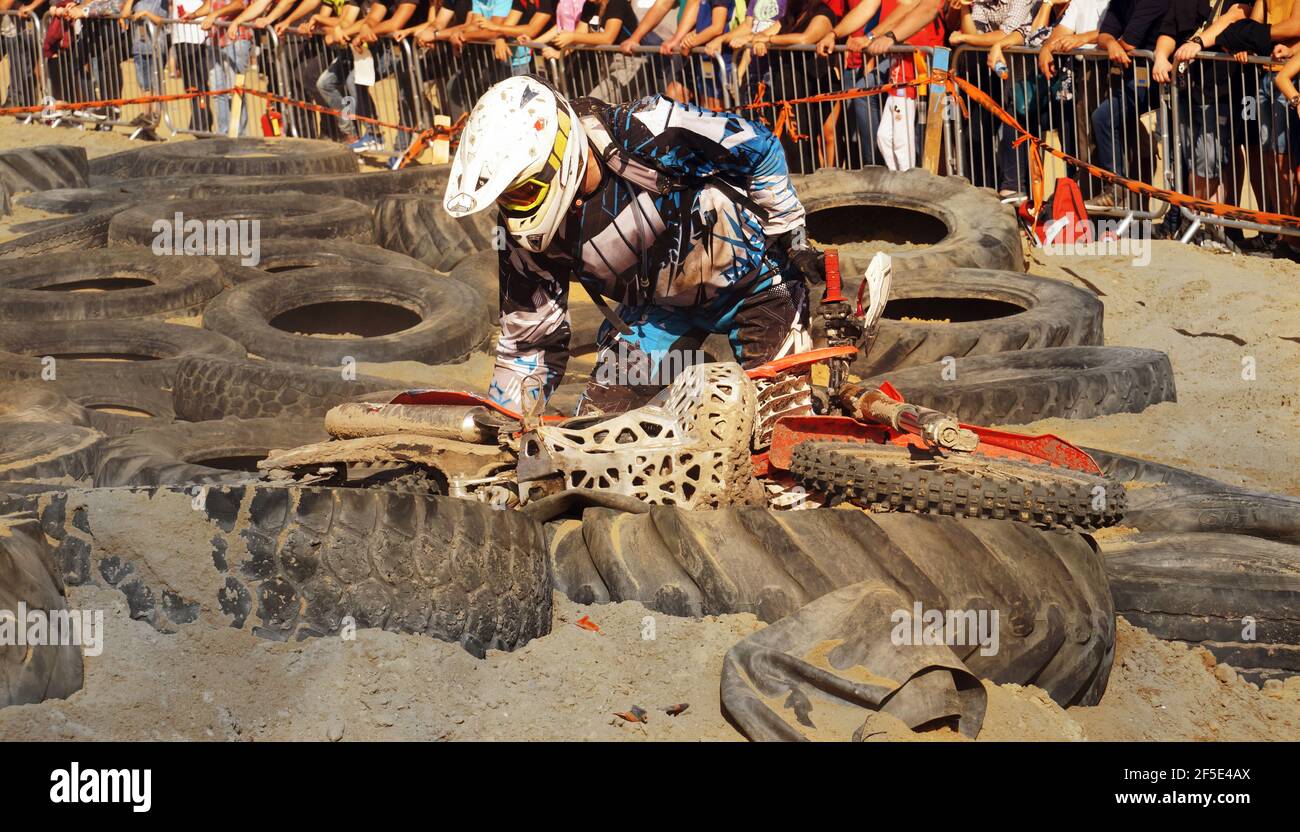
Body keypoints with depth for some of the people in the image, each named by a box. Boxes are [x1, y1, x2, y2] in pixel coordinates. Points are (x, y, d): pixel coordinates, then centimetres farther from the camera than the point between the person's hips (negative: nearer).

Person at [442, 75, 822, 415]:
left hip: (751, 277, -4)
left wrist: (788, 234, -8)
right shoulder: (526, 233, -18)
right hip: (656, 308, 4)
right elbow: (529, 343, -7)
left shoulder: (651, 132, -33)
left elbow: (759, 146, -17)